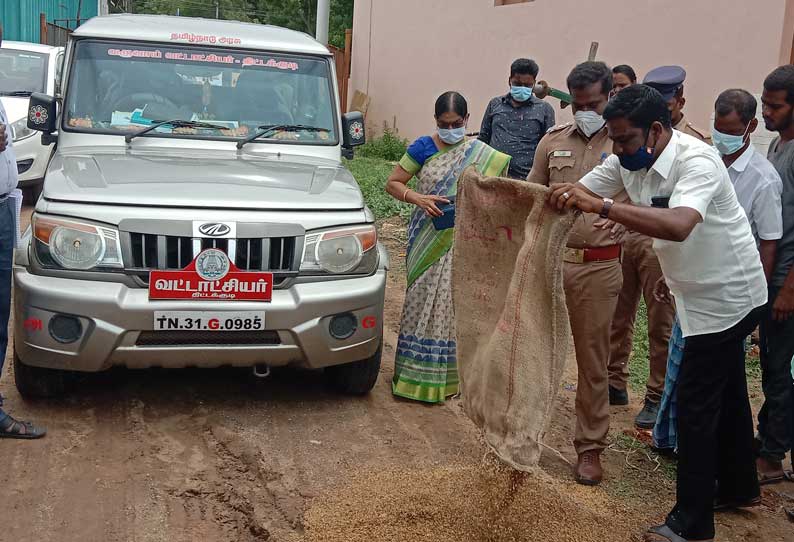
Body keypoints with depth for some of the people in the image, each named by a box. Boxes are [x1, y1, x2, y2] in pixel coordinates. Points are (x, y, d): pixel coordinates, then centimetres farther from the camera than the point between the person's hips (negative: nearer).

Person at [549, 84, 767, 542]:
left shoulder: (697, 162, -30)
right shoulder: (630, 161, -5)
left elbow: (678, 226, -47)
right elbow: (581, 192, 2)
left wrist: (602, 205, -49)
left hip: (726, 295, -9)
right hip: (702, 291, 9)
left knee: (696, 404, -4)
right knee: (726, 394, 22)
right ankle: (739, 486, 41)